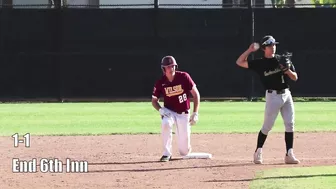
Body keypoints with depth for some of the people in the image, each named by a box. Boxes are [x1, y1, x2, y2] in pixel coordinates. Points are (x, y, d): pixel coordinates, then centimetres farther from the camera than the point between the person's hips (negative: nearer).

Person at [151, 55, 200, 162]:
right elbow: (154, 100, 3)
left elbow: (195, 94, -7)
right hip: (169, 112, 1)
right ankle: (167, 154, -22)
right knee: (165, 124, -38)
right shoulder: (160, 82, -8)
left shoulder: (183, 77, -13)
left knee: (184, 151, -5)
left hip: (183, 113, -1)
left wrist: (195, 113, -12)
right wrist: (160, 109, -18)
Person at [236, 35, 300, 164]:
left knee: (290, 124, -1)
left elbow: (295, 78, 8)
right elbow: (239, 62, -3)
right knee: (267, 126, -3)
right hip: (273, 96, -3)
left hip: (286, 94, 3)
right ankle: (258, 153, 10)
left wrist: (288, 70, -12)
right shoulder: (260, 63, 0)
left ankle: (289, 155, 3)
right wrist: (249, 50, -7)